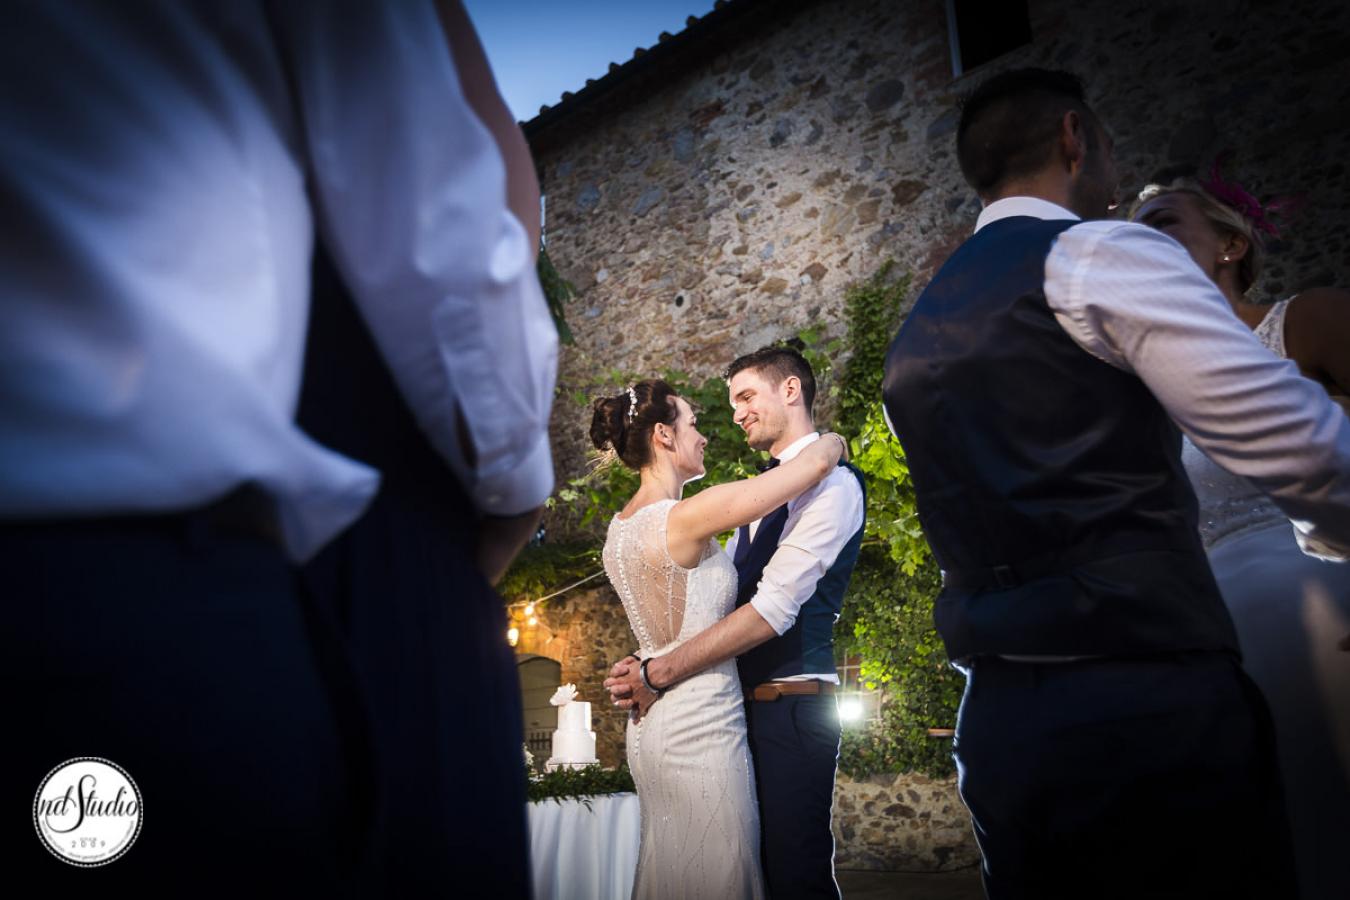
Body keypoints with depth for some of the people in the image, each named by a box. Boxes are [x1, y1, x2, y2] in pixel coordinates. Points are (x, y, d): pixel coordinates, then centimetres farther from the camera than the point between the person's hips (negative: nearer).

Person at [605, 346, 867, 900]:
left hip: (791, 707, -8)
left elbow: (773, 608, -19)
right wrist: (651, 667, 0)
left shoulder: (832, 482, -10)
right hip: (742, 704, 9)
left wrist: (659, 674, -18)